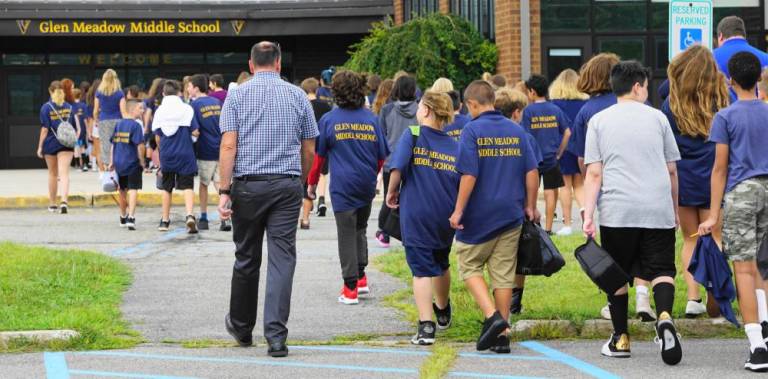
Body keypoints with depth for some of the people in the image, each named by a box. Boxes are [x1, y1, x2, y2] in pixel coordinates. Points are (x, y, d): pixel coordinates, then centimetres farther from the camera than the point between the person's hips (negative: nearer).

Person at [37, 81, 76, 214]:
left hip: (50, 143, -1)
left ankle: (52, 203, 23)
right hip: (66, 144, 1)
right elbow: (74, 127, 7)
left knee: (52, 174, 14)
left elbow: (45, 129, -11)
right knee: (64, 173, -5)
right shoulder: (69, 107, 1)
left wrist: (40, 146, -6)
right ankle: (64, 201, -25)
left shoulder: (46, 107, -8)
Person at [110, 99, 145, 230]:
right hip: (132, 163, -6)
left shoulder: (119, 124, 10)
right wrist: (142, 161, -6)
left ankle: (123, 218, 33)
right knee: (133, 190, -7)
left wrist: (112, 162, 19)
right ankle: (131, 217, -22)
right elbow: (140, 146, -17)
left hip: (119, 164, 6)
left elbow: (113, 144, 14)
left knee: (122, 190, 19)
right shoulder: (135, 125, -11)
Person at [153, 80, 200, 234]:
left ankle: (165, 220, 20)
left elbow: (157, 136, 2)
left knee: (167, 187, 15)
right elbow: (195, 132, -9)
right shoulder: (187, 109, -6)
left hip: (166, 154, 2)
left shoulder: (160, 111, 0)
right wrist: (196, 133, 15)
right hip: (185, 154, -2)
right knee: (187, 186, -1)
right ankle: (189, 214, -23)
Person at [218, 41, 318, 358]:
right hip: (287, 185, 0)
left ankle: (241, 327, 29)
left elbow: (228, 146, -7)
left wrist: (224, 192, -8)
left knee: (246, 258, 13)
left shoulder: (237, 95, 1)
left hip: (248, 185, 0)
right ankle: (276, 337, -12)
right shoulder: (297, 96, 6)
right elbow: (309, 150, 9)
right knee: (282, 259, -3)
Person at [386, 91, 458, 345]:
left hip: (416, 215, -4)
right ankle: (443, 313, 46)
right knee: (441, 264, 25)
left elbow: (397, 168, -17)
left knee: (422, 269, -3)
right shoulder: (455, 146, 4)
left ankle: (426, 327, -15)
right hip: (446, 217, 4)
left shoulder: (412, 136, -7)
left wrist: (392, 192, -1)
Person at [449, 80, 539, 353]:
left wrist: (458, 211, -9)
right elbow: (532, 172, 5)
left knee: (470, 266, 10)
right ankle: (502, 334, 11)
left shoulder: (472, 131, -11)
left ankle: (492, 316, -10)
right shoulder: (516, 131, 5)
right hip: (511, 214, 5)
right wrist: (530, 207, 15)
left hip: (479, 216, -5)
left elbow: (469, 175, -16)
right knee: (504, 273, 10)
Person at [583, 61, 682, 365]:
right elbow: (672, 170, 12)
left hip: (617, 212, 0)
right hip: (658, 210, 0)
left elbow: (594, 173, -1)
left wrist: (588, 214, -3)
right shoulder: (657, 118, 9)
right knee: (661, 269, 1)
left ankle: (621, 338, 15)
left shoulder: (599, 121, 7)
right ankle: (665, 317, -27)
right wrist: (675, 210, 23)